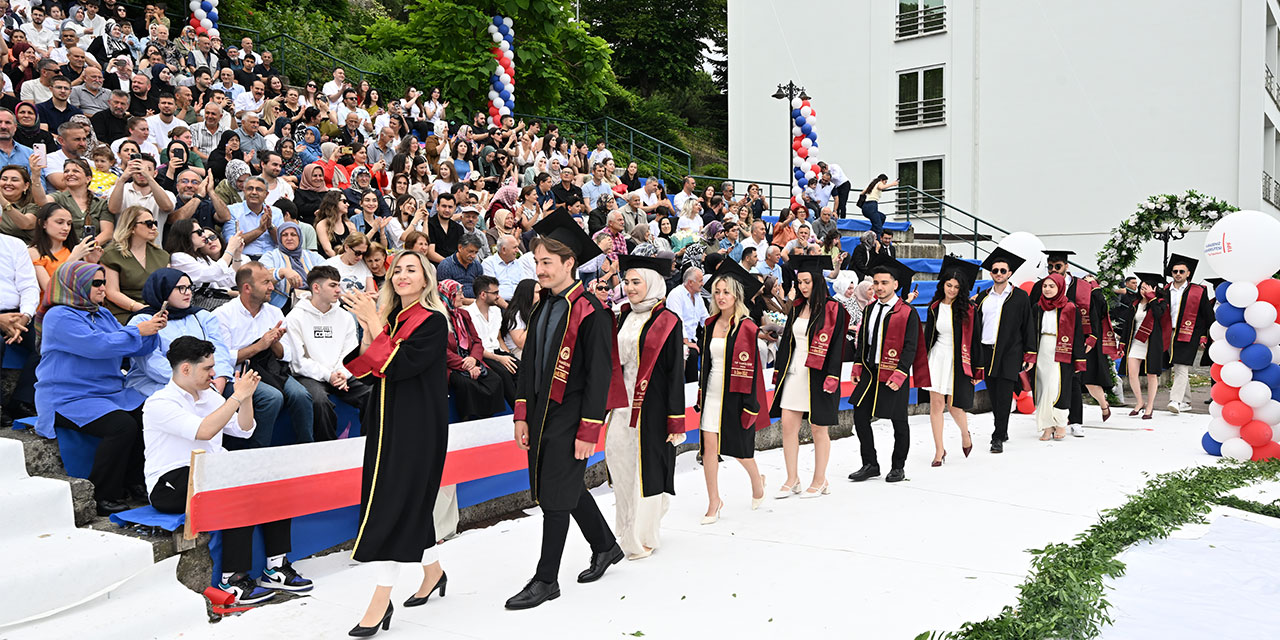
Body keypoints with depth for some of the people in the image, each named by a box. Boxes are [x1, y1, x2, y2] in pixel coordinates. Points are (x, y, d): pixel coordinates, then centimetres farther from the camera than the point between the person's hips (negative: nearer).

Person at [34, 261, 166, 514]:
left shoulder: (102, 315, 16)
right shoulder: (59, 317, -10)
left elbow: (133, 348, 16)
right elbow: (97, 345, -24)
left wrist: (151, 329, -3)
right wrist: (139, 331, -20)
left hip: (110, 392, 8)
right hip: (68, 399, -8)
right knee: (123, 425, -29)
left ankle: (133, 483, -4)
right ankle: (101, 497, -16)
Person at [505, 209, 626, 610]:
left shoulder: (591, 312, -14)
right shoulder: (543, 307, 11)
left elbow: (600, 375, -16)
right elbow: (529, 363, 16)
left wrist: (588, 431, -17)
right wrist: (522, 415, 12)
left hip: (570, 417, -8)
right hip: (542, 413, 8)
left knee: (556, 496, -2)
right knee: (566, 489, 17)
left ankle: (545, 581, 11)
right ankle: (605, 547, 37)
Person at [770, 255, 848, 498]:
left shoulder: (833, 309, -5)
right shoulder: (797, 308, 13)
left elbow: (836, 345, -10)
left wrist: (831, 377, -17)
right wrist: (779, 370, 13)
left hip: (817, 375, -6)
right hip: (794, 373, 6)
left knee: (818, 429, 3)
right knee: (788, 426, 2)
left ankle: (819, 481, 16)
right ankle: (792, 480, 12)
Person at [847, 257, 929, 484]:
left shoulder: (907, 313, -9)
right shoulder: (870, 310, 9)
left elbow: (910, 347, -11)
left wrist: (900, 374, -18)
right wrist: (858, 366, 9)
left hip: (894, 376, -5)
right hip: (870, 372, 6)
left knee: (898, 422, 6)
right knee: (860, 417, 3)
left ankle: (898, 467, 22)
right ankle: (870, 464, 16)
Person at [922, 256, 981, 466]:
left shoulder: (968, 310, -6)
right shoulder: (935, 307, 4)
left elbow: (974, 341, -4)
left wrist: (977, 369, -5)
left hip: (958, 360, -3)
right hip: (938, 357, 3)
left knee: (953, 405, 1)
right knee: (936, 403, 0)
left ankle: (965, 434, 34)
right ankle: (939, 450, 10)